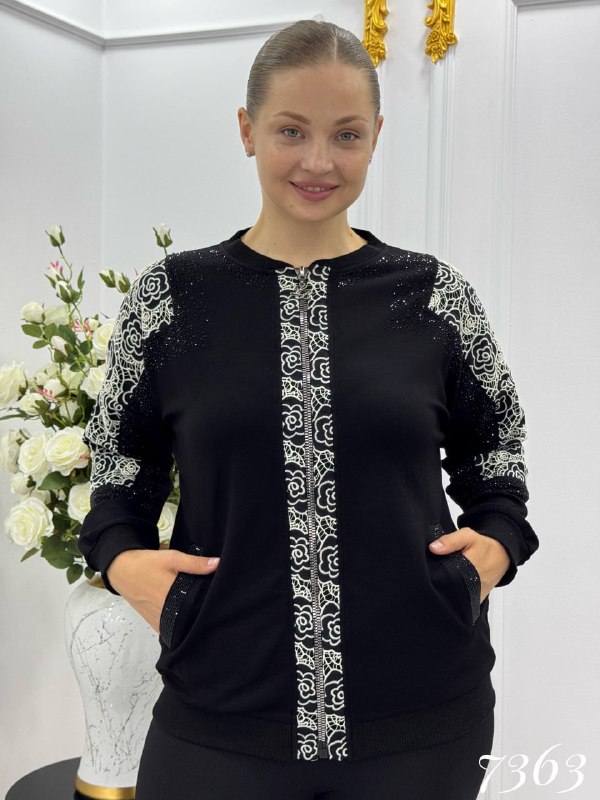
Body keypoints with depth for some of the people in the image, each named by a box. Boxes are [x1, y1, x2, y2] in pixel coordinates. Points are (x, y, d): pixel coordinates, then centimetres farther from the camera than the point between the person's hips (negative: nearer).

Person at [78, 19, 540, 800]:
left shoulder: (434, 293, 1)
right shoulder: (169, 296, 0)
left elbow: (497, 443, 13)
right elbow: (120, 461, 10)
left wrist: (495, 541, -4)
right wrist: (122, 556, -8)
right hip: (223, 711, 0)